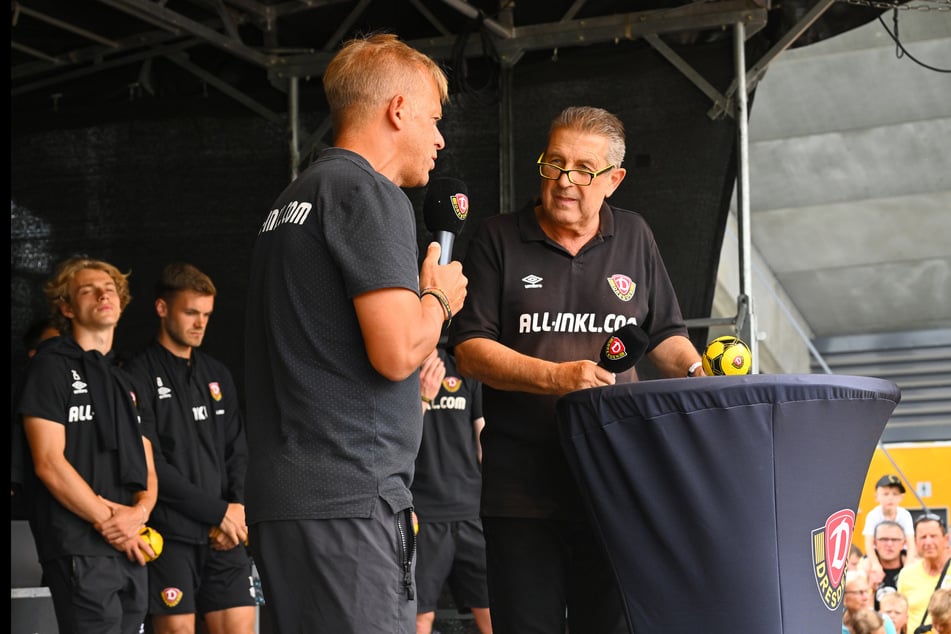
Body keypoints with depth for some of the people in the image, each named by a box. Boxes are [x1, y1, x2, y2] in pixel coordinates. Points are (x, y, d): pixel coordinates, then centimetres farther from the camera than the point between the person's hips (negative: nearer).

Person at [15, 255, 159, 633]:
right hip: (80, 550, -7)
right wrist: (108, 524, -11)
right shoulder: (51, 366, -1)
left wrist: (140, 510, -6)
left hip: (132, 550, 7)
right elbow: (49, 463, -10)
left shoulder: (126, 381, 22)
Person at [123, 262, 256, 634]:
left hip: (224, 534, 5)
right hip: (169, 534, -5)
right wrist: (218, 510, -10)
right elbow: (148, 464, -11)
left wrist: (237, 511, -3)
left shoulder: (217, 375, 17)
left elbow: (237, 454, 15)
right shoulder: (139, 376, -3)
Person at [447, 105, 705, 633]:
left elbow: (664, 335, 20)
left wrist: (698, 371, -2)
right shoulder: (498, 240, 3)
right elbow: (469, 351, -4)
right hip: (522, 485, -2)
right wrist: (556, 377, -17)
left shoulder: (633, 237, 13)